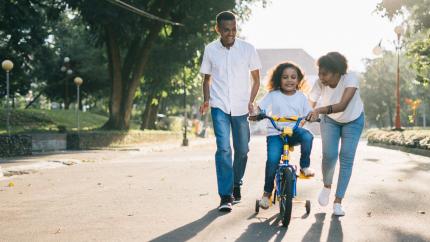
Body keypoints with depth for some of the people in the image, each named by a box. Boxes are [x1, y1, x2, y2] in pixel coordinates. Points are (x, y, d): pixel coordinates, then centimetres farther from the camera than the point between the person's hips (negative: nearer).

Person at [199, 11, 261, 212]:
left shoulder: (247, 49, -2)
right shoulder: (210, 50, 1)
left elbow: (256, 79, 6)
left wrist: (251, 101, -7)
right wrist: (206, 100, -3)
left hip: (241, 107, 1)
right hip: (219, 106, -1)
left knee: (242, 149, 8)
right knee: (223, 148, -13)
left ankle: (236, 185, 32)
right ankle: (225, 196, -10)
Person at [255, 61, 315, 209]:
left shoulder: (301, 97, 7)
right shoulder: (273, 95, 1)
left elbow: (308, 114, 5)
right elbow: (260, 107, -4)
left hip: (294, 131, 2)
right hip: (275, 133, -1)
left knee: (307, 136, -32)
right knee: (272, 159, -21)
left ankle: (305, 166, -8)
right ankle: (267, 192, 0)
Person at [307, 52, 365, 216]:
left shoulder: (350, 79, -35)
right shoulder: (320, 83, -26)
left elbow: (342, 105, -48)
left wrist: (319, 110, -61)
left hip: (353, 121, -1)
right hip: (330, 121, 1)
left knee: (346, 159, -6)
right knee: (329, 155, -15)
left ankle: (338, 202, 4)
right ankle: (327, 186, 15)